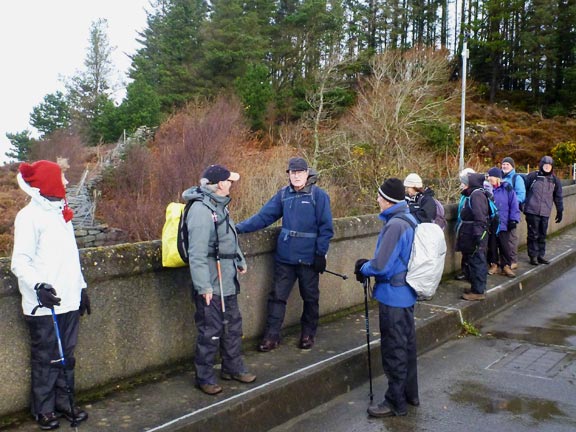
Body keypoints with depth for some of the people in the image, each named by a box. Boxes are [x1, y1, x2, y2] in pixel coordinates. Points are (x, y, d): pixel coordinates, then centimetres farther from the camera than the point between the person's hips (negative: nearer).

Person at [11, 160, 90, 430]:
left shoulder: (61, 213, 16)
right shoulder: (29, 216, -9)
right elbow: (20, 262, -15)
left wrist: (81, 287, 21)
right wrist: (38, 286, -30)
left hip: (68, 301, 7)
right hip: (43, 305, -7)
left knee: (66, 357, 14)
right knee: (45, 359, 4)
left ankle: (64, 402, 26)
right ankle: (44, 410, 17)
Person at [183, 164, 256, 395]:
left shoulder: (219, 205, 10)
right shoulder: (201, 209, -22)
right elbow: (197, 253, -25)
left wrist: (240, 260, 28)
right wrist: (203, 286, -26)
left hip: (227, 280, 10)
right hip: (211, 283, -10)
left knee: (233, 324, 19)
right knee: (210, 330, 1)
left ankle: (233, 367, 36)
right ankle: (204, 377, 17)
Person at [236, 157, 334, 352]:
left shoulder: (318, 195, -7)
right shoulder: (283, 194, 4)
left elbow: (326, 227, -8)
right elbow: (264, 216, 2)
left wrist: (321, 253, -13)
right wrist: (240, 227, -8)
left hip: (308, 258, -3)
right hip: (284, 257, 3)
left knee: (310, 298, 12)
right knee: (277, 296, 4)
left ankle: (308, 334, 29)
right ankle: (271, 336, 14)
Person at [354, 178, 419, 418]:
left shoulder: (394, 225, -24)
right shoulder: (409, 220, 6)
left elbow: (381, 266, -25)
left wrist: (364, 269, -6)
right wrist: (369, 264, 9)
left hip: (393, 295, -10)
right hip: (406, 293, 10)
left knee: (394, 349, 3)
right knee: (406, 345, 20)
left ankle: (396, 402, 16)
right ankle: (410, 393, 34)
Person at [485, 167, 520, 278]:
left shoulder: (507, 189, -7)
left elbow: (513, 205, -5)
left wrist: (513, 220, -9)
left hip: (503, 224, -2)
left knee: (504, 246, 4)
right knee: (492, 246, 11)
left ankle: (506, 266, 16)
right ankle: (494, 264, 25)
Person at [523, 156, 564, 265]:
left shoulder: (555, 180, 10)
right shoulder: (533, 176, -2)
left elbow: (558, 197, 16)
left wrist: (560, 211, 17)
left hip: (545, 212, 3)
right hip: (532, 211, -3)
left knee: (542, 235, 9)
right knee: (533, 234, 1)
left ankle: (541, 255, 19)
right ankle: (533, 256, 9)